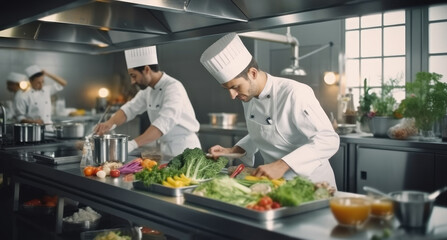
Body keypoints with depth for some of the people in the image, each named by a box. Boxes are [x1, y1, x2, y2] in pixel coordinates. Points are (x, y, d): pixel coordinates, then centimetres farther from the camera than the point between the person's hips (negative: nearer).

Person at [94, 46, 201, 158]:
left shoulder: (174, 88, -23)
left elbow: (165, 122, -34)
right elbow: (130, 108, 6)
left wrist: (133, 144, -42)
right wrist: (110, 123, -15)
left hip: (184, 149, -7)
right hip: (166, 149, 8)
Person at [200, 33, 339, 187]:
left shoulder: (294, 94, -18)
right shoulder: (248, 98, 6)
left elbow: (329, 141, -24)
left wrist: (281, 165, -31)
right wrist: (232, 151, 6)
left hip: (311, 185, -6)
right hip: (277, 185, 7)